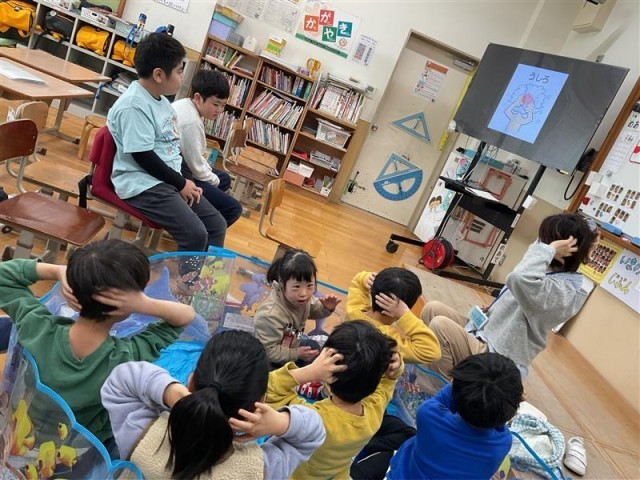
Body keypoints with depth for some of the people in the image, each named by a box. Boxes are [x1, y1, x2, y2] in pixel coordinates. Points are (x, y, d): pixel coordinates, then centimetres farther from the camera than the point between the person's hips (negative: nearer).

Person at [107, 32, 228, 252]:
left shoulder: (161, 100, 13)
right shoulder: (134, 106, -17)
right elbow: (144, 157, -20)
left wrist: (187, 179, 5)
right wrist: (181, 183, -12)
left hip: (169, 180, 10)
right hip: (143, 185, -9)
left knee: (217, 225, 4)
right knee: (195, 235, -22)